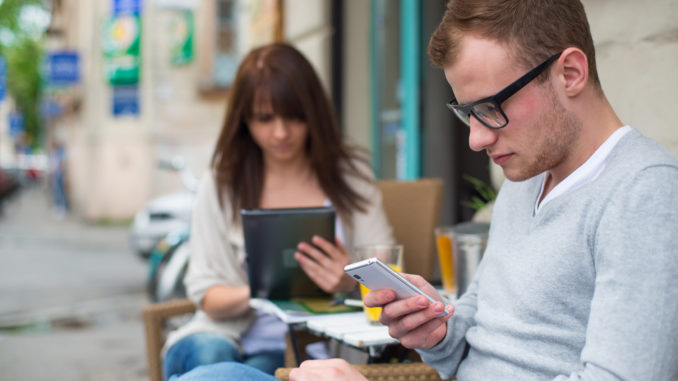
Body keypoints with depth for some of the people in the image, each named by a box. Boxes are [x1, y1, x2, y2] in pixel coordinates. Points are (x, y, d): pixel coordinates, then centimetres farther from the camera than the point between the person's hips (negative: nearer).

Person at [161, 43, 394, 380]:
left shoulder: (349, 175, 5)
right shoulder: (222, 184, 5)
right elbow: (206, 295, 2)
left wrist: (351, 282, -23)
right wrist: (252, 294, -21)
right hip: (233, 337, 1)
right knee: (208, 353, -34)